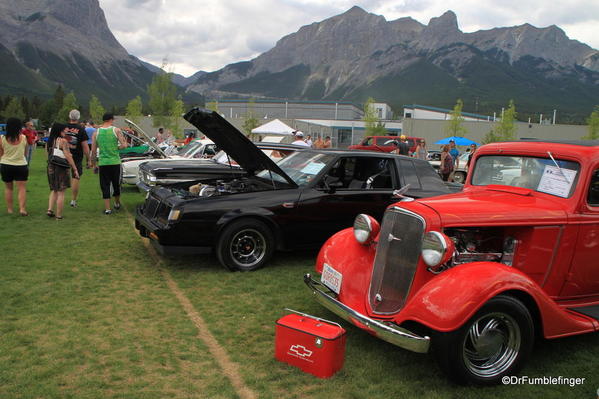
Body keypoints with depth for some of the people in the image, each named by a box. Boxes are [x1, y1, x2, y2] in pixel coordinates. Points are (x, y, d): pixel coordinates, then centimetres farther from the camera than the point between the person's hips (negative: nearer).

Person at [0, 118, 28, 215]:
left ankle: (9, 209, 18)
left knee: (8, 188, 14)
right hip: (21, 165, -1)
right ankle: (22, 208, -9)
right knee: (22, 188, 1)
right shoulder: (23, 138, -7)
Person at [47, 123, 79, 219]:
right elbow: (68, 156, -15)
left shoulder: (49, 141, 8)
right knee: (61, 192, 1)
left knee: (54, 190, 22)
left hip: (51, 167, 6)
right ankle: (58, 215, 4)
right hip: (61, 168, -6)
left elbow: (48, 154, 11)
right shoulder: (63, 140, -11)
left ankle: (50, 209, 11)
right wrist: (75, 169, -14)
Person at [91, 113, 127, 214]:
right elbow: (124, 145, -9)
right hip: (115, 162, 0)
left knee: (105, 186, 5)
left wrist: (94, 162, 15)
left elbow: (93, 150, 3)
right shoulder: (116, 130, -4)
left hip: (103, 163, 1)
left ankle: (107, 208, 1)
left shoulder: (96, 133, 1)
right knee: (116, 184, 16)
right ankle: (117, 203, 33)